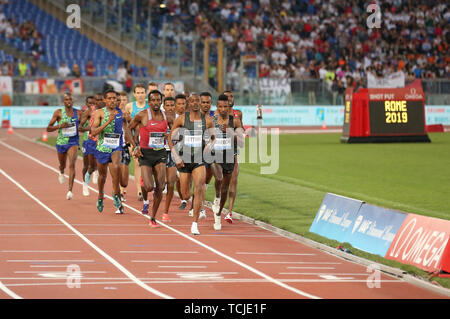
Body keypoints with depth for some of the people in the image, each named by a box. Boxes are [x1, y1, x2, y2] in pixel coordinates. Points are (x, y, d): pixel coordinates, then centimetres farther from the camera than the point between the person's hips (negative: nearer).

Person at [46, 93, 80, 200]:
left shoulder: (77, 113, 1)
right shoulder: (58, 113, -5)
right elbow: (48, 128, -4)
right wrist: (60, 126, -20)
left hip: (73, 142, -1)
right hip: (61, 142, 1)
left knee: (72, 165, -20)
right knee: (62, 165, 20)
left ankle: (70, 190, -24)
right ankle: (61, 173, 59)